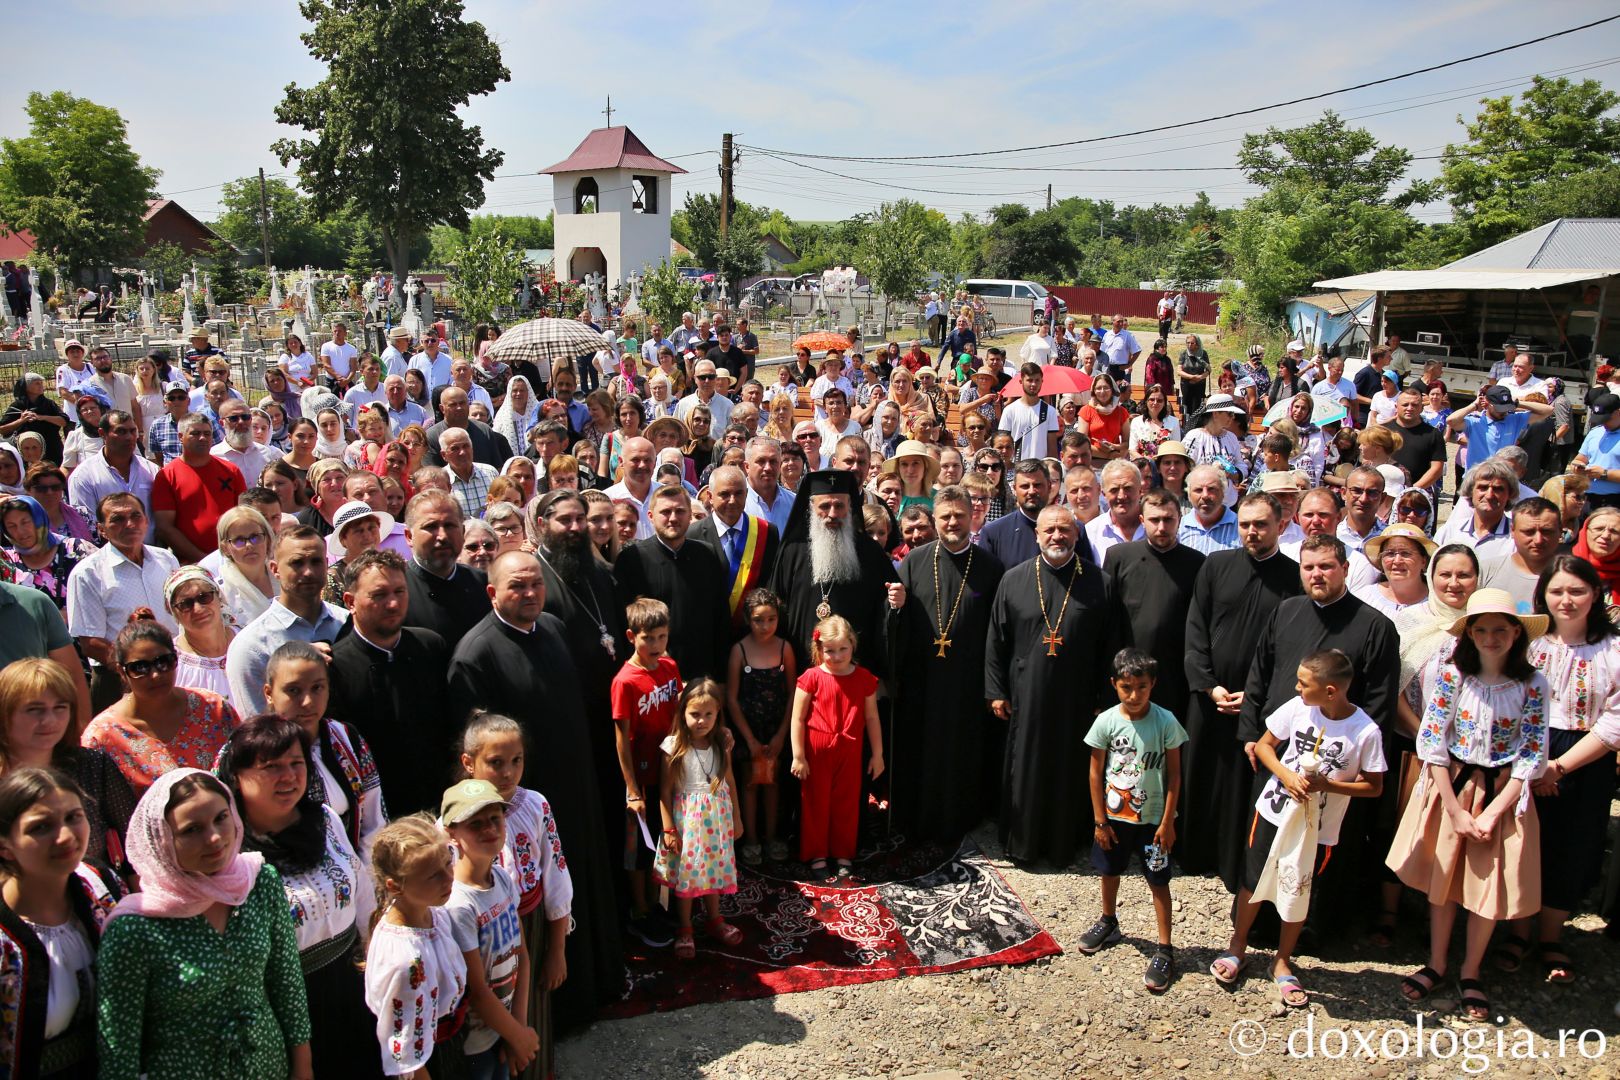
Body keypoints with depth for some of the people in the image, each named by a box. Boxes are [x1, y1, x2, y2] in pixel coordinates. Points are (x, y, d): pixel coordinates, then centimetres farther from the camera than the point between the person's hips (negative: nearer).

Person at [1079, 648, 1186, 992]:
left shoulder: (1165, 722, -15)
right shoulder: (1106, 721, -11)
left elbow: (1174, 774, -7)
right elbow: (1096, 774, -3)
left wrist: (1167, 822, -9)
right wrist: (1100, 821, -2)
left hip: (1152, 818, -2)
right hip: (1113, 815, 3)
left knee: (1158, 881, 4)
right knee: (1110, 871, 21)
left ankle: (1165, 949, 16)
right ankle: (1108, 922, 45)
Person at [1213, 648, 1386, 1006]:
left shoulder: (1366, 732, -17)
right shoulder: (1297, 707, -11)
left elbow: (1374, 787, -9)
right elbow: (1264, 744, 1)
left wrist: (1326, 784, -23)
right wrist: (1286, 775, -17)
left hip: (1316, 828, -2)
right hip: (1273, 812, 2)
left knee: (1297, 894, 12)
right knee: (1253, 882, 13)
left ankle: (1282, 961, 34)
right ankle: (1237, 948, 35)